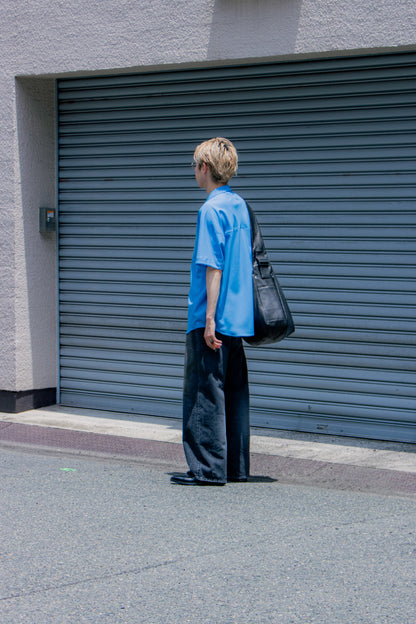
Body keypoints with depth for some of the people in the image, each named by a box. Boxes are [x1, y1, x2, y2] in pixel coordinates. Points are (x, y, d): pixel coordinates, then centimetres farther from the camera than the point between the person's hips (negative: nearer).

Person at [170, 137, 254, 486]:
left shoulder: (211, 210, -13)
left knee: (205, 392, -3)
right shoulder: (240, 205, 13)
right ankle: (236, 466, 17)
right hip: (239, 319, 8)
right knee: (234, 393, 11)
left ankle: (209, 470, 0)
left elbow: (214, 267, -17)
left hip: (212, 319, -8)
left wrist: (209, 319, -17)